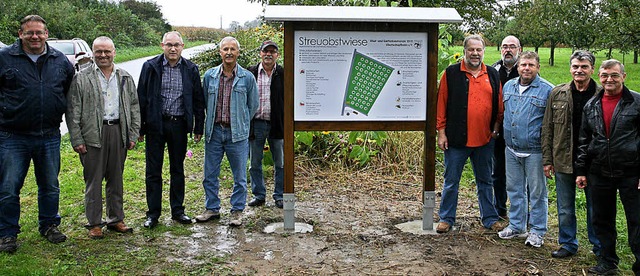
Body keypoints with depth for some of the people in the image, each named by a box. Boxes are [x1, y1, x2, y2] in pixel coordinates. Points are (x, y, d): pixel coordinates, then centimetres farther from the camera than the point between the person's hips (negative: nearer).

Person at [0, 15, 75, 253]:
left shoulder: (60, 61, 6)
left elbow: (70, 89, 19)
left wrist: (59, 111, 13)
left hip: (50, 137, 3)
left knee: (50, 186, 13)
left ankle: (49, 225, 30)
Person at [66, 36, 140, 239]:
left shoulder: (125, 78, 10)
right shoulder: (81, 79, 1)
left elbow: (134, 107, 12)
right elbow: (73, 111, -2)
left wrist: (133, 135, 5)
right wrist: (76, 139, -8)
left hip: (119, 132, 3)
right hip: (92, 135, -3)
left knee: (116, 179, 11)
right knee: (93, 181, 2)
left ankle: (116, 219, 22)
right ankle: (94, 223, 12)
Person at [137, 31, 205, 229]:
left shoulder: (191, 70, 3)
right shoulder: (150, 67, -1)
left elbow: (198, 101, 7)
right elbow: (141, 98, 0)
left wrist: (198, 128, 4)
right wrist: (140, 128, -3)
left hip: (179, 125, 1)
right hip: (156, 124, -1)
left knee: (177, 169, 11)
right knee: (153, 171, 4)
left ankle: (177, 210, 22)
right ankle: (153, 213, 15)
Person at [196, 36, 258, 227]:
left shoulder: (247, 77, -1)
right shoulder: (210, 76, 4)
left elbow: (253, 105, 8)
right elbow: (205, 102, 15)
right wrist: (213, 121, 14)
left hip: (237, 133, -2)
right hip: (214, 131, 2)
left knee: (239, 176, 4)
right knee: (210, 175, 8)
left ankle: (237, 211, 17)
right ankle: (212, 209, 23)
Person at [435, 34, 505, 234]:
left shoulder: (492, 75, 7)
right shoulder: (451, 73, -3)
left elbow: (499, 105, 13)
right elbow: (442, 104, -2)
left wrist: (496, 127, 6)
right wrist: (441, 132, -5)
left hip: (485, 140, 3)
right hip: (456, 139, -3)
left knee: (485, 181, 15)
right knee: (451, 181, 7)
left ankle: (489, 218, 27)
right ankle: (446, 218, 19)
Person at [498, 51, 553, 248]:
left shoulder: (547, 90, -7)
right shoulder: (508, 87, 9)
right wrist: (502, 134, 16)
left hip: (535, 150, -5)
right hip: (511, 149, 5)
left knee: (537, 192, 4)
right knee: (514, 189, 14)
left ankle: (537, 231, 16)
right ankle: (516, 226, 28)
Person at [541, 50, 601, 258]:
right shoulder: (557, 94, 3)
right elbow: (547, 128, 5)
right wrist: (547, 159, 2)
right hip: (564, 160, 2)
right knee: (565, 208, 12)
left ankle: (600, 246, 27)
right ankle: (568, 244, 27)